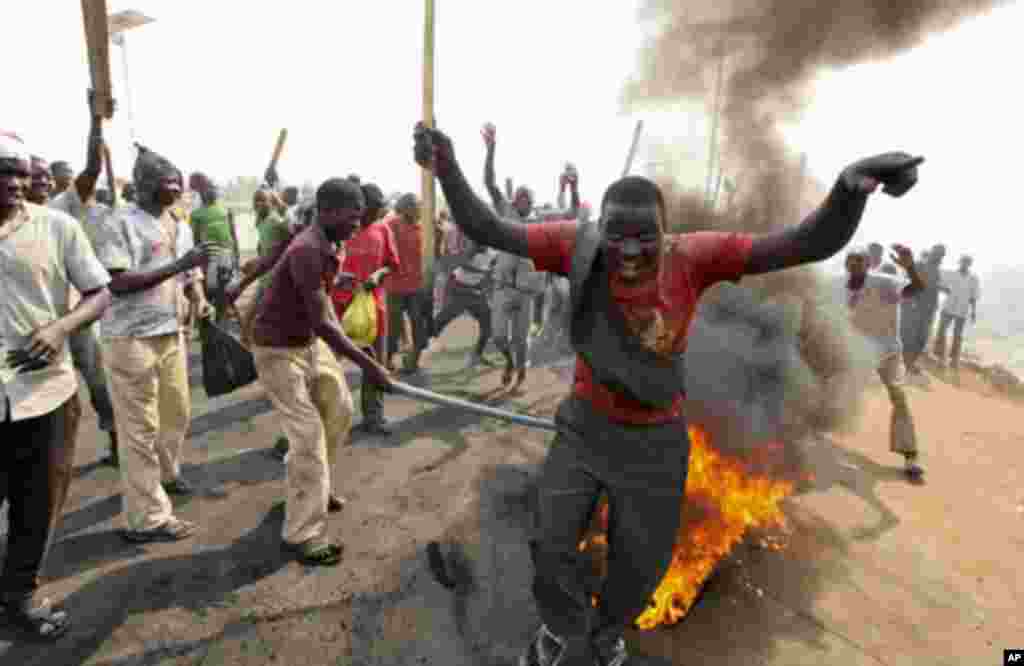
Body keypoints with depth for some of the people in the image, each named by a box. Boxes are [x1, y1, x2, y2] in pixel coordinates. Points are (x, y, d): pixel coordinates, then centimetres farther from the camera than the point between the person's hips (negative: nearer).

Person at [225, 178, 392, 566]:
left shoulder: (326, 244, -1)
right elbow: (322, 323, -32)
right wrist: (367, 364, -30)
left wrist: (241, 286, 30)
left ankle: (313, 488, 36)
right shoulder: (308, 251, -29)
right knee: (308, 436, -10)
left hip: (309, 342, 9)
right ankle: (303, 536, 1)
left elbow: (273, 257, 16)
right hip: (278, 350, -9)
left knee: (339, 409, 16)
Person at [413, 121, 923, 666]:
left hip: (655, 440, 0)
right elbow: (486, 229, -17)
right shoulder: (579, 247, -19)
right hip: (584, 425, 1)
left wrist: (850, 188, -46)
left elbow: (811, 243, -25)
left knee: (640, 561, 19)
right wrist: (448, 170, -33)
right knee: (552, 542, 12)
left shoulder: (693, 256, -22)